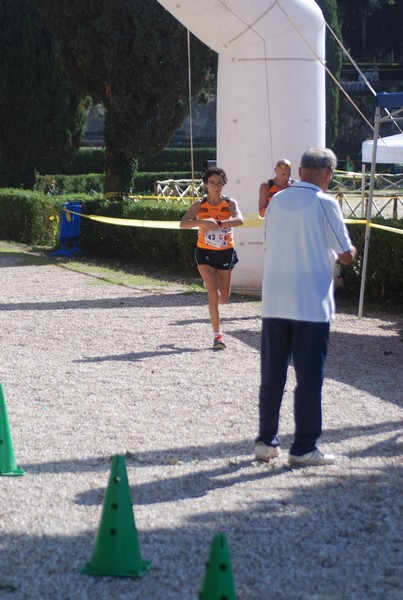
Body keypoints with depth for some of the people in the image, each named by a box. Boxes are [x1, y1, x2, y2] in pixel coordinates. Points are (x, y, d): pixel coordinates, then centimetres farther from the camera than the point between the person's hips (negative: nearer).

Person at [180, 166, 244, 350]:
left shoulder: (230, 203, -9)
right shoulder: (199, 205, -6)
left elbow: (239, 220, -29)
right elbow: (183, 223, -19)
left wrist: (218, 223, -44)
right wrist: (202, 221, -37)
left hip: (225, 253, 1)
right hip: (205, 252, -1)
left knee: (223, 299, 11)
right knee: (213, 293, -15)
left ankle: (209, 283, 48)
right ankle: (217, 335, -8)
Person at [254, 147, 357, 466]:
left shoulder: (277, 200, 6)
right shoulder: (325, 204, -10)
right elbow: (346, 255, -8)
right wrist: (348, 251, 15)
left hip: (274, 304, 5)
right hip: (312, 304, -5)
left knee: (272, 374, 12)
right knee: (310, 377, 3)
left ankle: (266, 440, 16)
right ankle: (304, 447, 6)